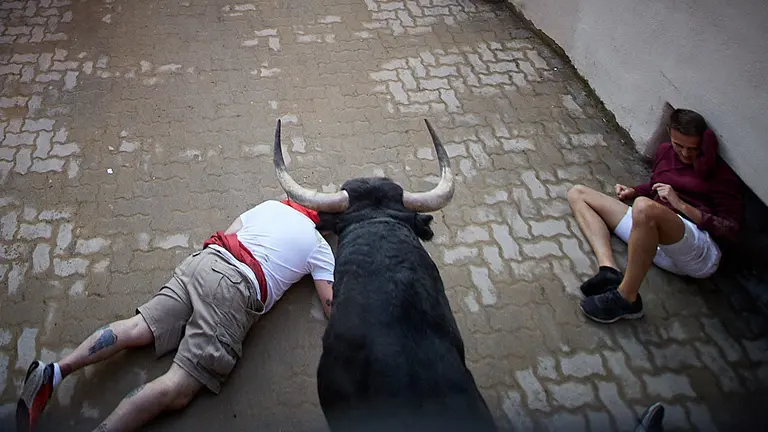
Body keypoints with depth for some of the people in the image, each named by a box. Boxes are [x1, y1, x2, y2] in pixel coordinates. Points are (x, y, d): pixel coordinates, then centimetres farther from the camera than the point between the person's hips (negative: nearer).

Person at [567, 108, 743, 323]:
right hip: (653, 235, 8)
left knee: (645, 207, -40)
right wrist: (633, 192, 12)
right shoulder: (665, 151, 16)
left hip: (700, 252, -8)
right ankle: (609, 269, -19)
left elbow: (731, 231, -7)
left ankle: (626, 298, -24)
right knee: (578, 193, 7)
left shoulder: (721, 174, -1)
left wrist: (682, 205, -15)